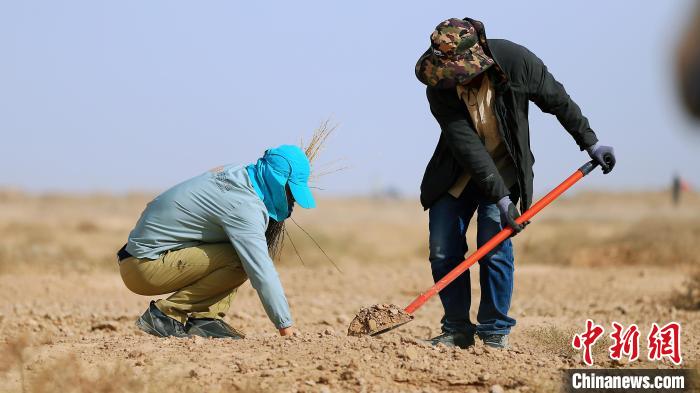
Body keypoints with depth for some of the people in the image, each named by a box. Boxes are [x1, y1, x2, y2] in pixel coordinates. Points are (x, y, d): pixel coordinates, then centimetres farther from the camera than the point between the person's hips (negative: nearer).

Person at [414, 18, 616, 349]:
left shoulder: (516, 61, -23)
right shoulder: (439, 88, -23)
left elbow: (558, 101, -6)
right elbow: (469, 148, -26)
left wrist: (590, 143, 0)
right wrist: (500, 198, -29)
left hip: (504, 169, -1)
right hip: (457, 172, 1)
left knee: (494, 246, -14)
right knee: (442, 250, -3)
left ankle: (495, 331, -1)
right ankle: (457, 329, 11)